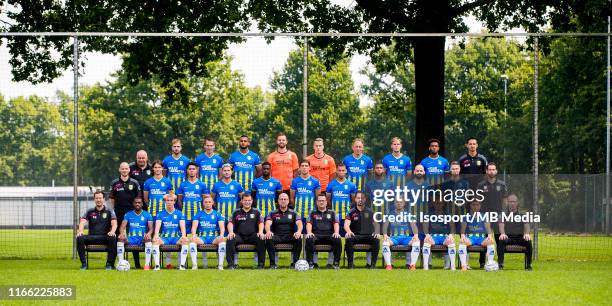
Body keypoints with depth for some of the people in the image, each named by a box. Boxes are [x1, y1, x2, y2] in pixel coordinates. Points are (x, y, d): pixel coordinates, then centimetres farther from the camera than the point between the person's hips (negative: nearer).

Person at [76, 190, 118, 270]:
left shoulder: (109, 211, 11)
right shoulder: (90, 212, 15)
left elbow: (114, 224, -2)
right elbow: (82, 222, 1)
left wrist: (112, 231, -27)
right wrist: (80, 231, -23)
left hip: (105, 237, -2)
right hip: (92, 237, 2)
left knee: (113, 238, -36)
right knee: (79, 238, -28)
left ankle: (109, 264, -25)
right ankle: (83, 264, -21)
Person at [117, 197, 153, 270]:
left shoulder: (147, 215, 11)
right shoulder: (128, 215, 13)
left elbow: (151, 228, 0)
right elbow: (122, 226, 2)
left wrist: (149, 233, -25)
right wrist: (122, 233, -22)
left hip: (142, 239, -1)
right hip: (131, 239, 1)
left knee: (148, 239, -35)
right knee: (121, 239, -30)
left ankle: (147, 264, -39)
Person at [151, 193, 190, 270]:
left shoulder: (179, 214, 9)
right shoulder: (161, 214, 8)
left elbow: (182, 226, -4)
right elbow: (158, 225, -7)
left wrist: (183, 236, -25)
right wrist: (156, 235, -28)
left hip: (176, 238, 0)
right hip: (164, 238, 0)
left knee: (185, 241, -32)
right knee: (155, 241, -32)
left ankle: (182, 265, -30)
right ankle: (157, 265, -32)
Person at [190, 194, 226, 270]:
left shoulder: (217, 214, 13)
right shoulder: (199, 214, 14)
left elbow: (222, 226, 0)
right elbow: (194, 226, 1)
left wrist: (221, 235, -22)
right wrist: (193, 235, -21)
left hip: (214, 238, 0)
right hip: (202, 238, 0)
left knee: (222, 239, -34)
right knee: (193, 240, -33)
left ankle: (220, 265, -33)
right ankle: (194, 265, -35)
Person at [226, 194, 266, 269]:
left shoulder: (256, 212, 17)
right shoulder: (236, 213, 17)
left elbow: (261, 223, 6)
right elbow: (230, 223, 6)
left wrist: (260, 232, -16)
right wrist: (230, 232, -16)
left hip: (252, 236, 0)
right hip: (239, 236, 0)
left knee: (261, 239, -32)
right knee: (230, 240, -31)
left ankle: (261, 264, -26)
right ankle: (231, 264, -27)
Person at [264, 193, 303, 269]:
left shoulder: (293, 213, 15)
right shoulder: (273, 213, 13)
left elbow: (299, 223, 0)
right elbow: (268, 223, -4)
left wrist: (299, 231, -25)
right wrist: (268, 231, -30)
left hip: (290, 236, 0)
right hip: (277, 236, 0)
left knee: (299, 239, -32)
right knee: (268, 239, -33)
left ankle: (295, 262, -26)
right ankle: (272, 263, -28)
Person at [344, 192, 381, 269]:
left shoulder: (370, 212, 15)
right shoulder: (352, 212, 10)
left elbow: (376, 223, 6)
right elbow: (346, 224, -5)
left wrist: (377, 232, -17)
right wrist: (348, 231, -29)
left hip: (368, 236, 1)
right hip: (355, 236, -1)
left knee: (376, 240, -31)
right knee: (348, 239, -34)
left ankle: (373, 263, -26)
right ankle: (350, 263, -27)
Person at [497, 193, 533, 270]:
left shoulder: (522, 215, 15)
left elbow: (526, 225, -1)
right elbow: (501, 225, -6)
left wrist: (526, 234, -26)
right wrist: (502, 234, -30)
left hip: (520, 237, 1)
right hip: (508, 237, -1)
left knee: (528, 241, -30)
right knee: (501, 241, -34)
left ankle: (529, 265, -24)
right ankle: (500, 264, -33)